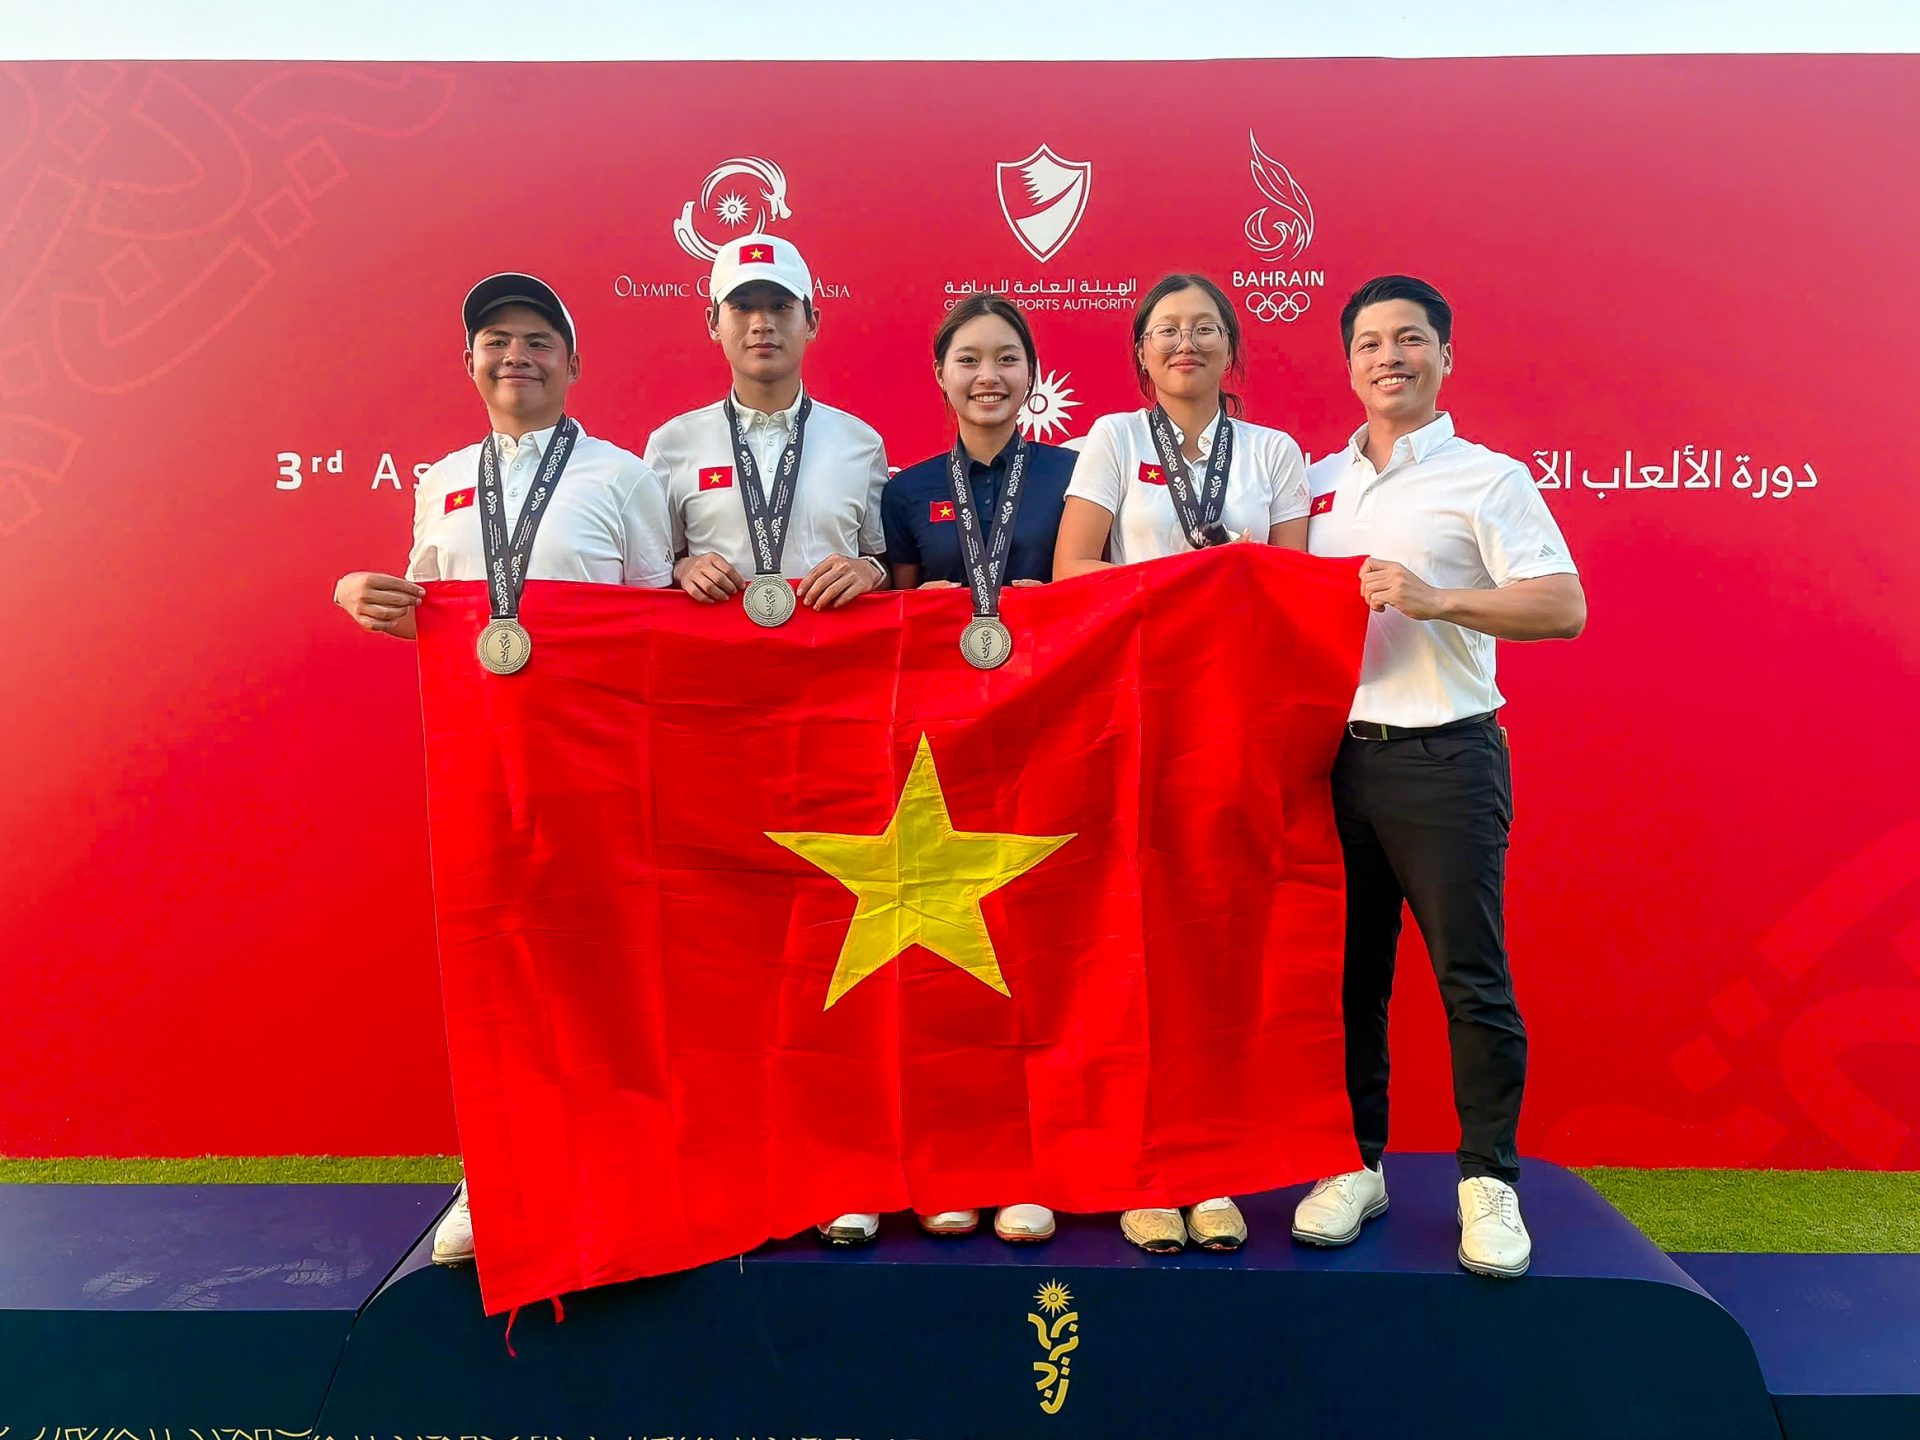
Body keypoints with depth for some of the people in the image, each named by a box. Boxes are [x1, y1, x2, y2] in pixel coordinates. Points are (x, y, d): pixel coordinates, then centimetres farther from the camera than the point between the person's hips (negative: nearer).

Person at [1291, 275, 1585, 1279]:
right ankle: (1356, 1165, 21)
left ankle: (1488, 1180, 13)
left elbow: (1564, 607, -8)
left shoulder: (1488, 478, 2)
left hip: (1443, 756, -4)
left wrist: (1434, 600, -19)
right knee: (1347, 971, 9)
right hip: (1334, 753, 4)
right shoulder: (1318, 482, 15)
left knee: (1471, 977, -2)